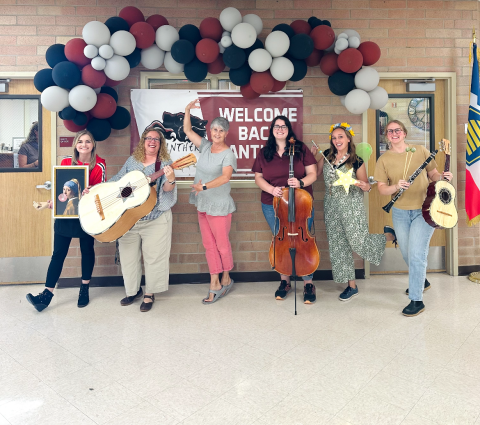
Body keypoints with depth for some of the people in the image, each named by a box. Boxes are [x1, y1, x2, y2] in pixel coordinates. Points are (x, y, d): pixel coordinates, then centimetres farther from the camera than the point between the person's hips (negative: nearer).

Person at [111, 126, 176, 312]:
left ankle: (149, 294, 20)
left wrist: (170, 180, -37)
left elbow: (167, 189, -15)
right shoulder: (132, 160, 8)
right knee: (128, 256, 12)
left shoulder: (165, 163, -4)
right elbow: (118, 179, 16)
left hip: (155, 218, -4)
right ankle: (133, 290, 31)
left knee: (153, 256, 2)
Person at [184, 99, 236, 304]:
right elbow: (187, 130, 13)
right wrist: (188, 110, 3)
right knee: (209, 245, 10)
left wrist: (204, 186, -31)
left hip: (219, 207, -7)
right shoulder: (205, 146, 6)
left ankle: (226, 279, 28)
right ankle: (215, 284, 19)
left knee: (222, 245, 5)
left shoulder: (228, 154, -12)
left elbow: (225, 176, -28)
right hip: (202, 205, 7)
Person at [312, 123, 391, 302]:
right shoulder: (327, 155, 4)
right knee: (338, 245, 7)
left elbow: (366, 185, 1)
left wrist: (364, 186, -22)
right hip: (331, 206, 4)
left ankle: (388, 235, 24)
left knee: (358, 242, -8)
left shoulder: (356, 161, -6)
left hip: (351, 205, -4)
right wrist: (312, 156, 3)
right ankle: (351, 286, 20)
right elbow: (316, 172, 16)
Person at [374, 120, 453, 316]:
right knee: (407, 254, 15)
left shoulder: (421, 151, 0)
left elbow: (433, 175, 8)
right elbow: (381, 188, -2)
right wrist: (396, 186, -21)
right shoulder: (384, 159, 1)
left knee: (416, 254, -10)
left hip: (423, 210, -3)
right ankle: (421, 281, 44)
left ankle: (417, 300, 1)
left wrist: (443, 176, -13)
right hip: (400, 212, 3)